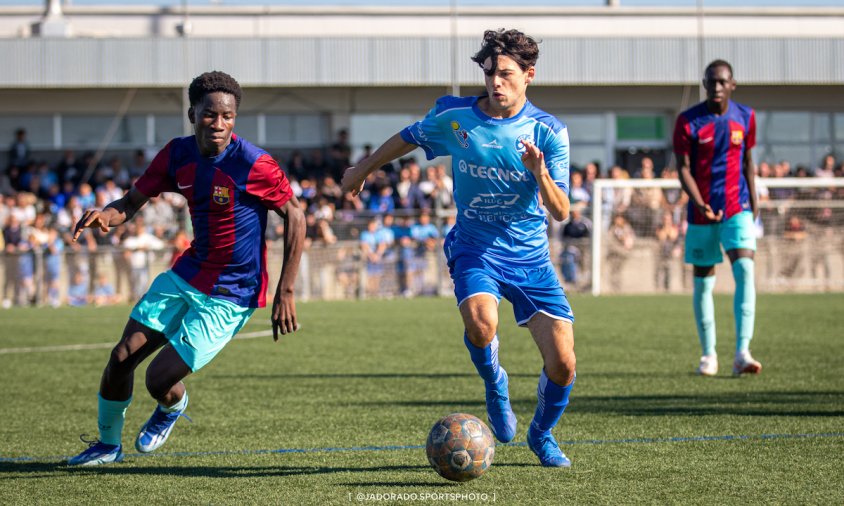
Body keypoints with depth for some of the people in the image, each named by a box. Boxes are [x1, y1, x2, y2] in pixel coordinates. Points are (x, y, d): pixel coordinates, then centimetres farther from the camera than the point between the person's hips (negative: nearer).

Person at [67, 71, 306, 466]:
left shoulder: (254, 165, -22)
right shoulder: (178, 154, -4)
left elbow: (295, 216, -12)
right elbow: (133, 200, 5)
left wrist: (285, 292, -13)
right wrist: (105, 215, -20)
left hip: (229, 296, -6)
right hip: (187, 274, 6)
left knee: (158, 381, -10)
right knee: (122, 357, 0)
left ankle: (172, 406, 29)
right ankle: (108, 444, 25)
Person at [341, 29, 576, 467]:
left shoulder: (548, 132, -9)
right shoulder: (453, 116, -7)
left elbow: (560, 212, -12)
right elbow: (408, 138, 14)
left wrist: (540, 173, -31)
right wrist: (364, 168, 27)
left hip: (530, 256, 1)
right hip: (475, 248, -1)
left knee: (562, 365, -6)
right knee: (480, 324, -34)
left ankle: (542, 435, 27)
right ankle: (494, 384, 1)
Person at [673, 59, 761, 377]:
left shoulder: (745, 117, 4)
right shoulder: (688, 121, -5)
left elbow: (748, 162, 14)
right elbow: (684, 168, -6)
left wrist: (754, 204, 12)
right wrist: (700, 205, -20)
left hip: (737, 208, 1)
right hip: (702, 212, -1)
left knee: (745, 270, -18)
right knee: (703, 283, 6)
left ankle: (742, 352, -22)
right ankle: (709, 354, 21)